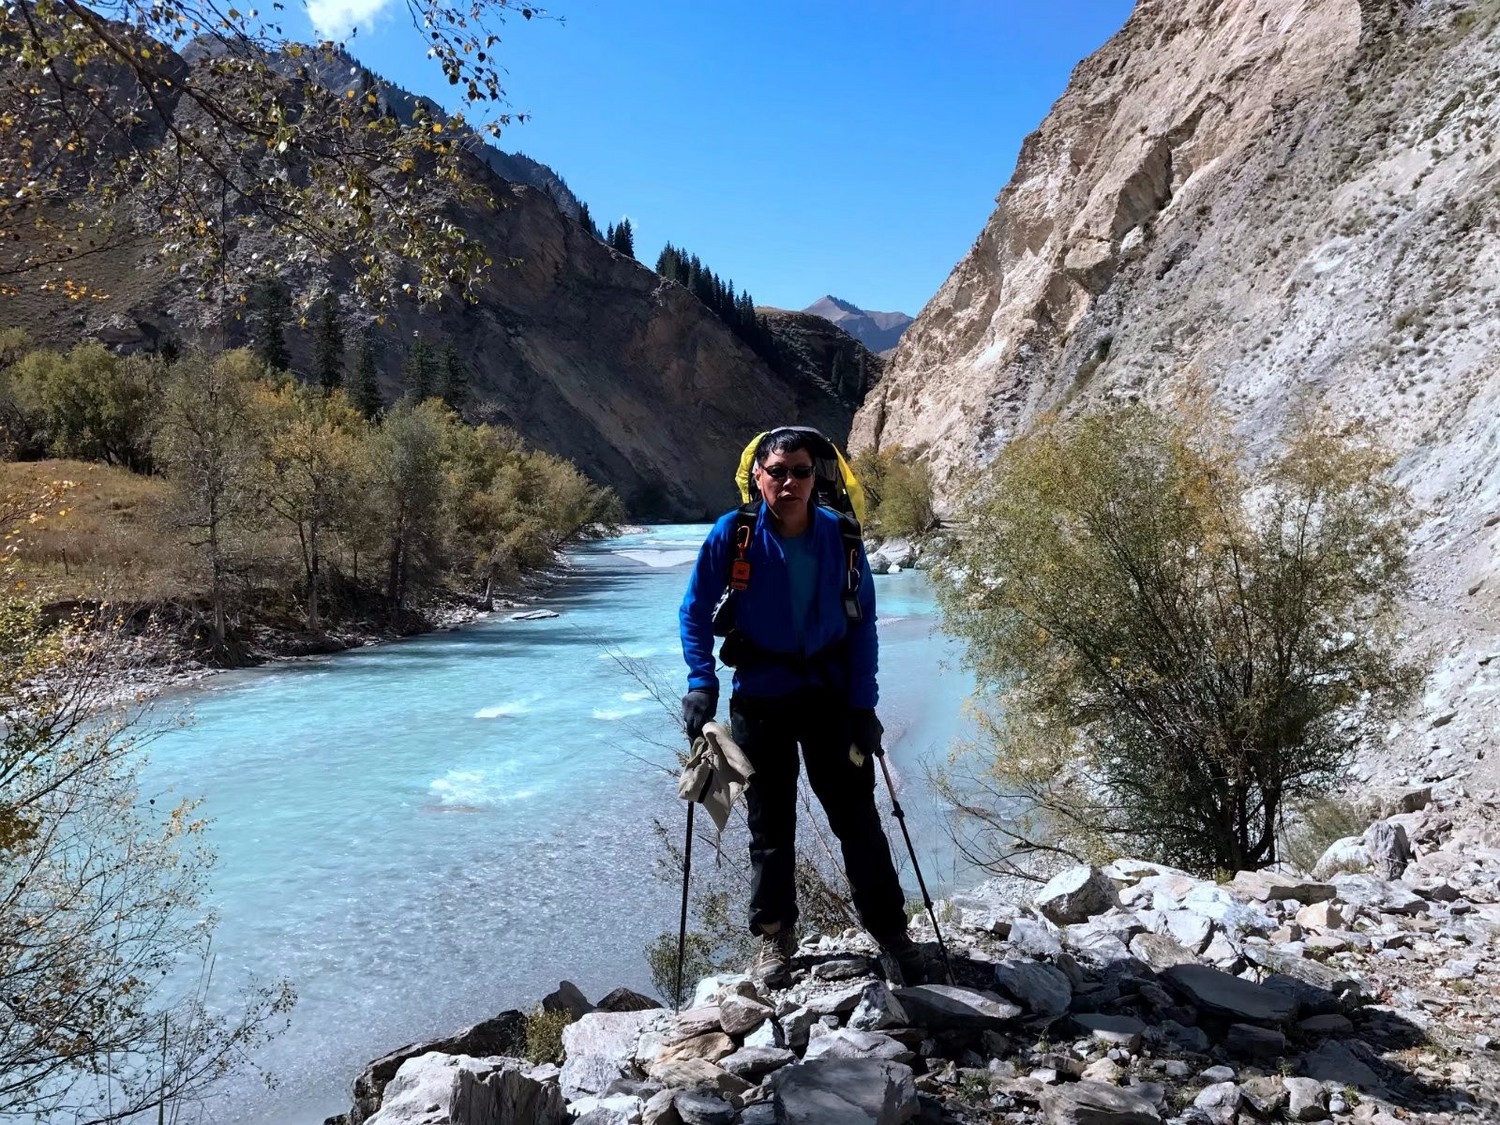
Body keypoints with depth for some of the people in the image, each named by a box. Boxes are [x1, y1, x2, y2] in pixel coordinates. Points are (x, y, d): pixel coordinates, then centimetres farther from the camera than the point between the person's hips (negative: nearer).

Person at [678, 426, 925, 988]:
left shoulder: (840, 536, -7)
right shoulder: (732, 535, -12)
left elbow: (862, 624, 0)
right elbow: (695, 612, -2)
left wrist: (863, 704, -5)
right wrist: (701, 683, -13)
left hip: (831, 694, 1)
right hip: (760, 698, -1)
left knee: (858, 819, 6)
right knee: (770, 825, 10)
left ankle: (891, 930, 23)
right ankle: (774, 937, 27)